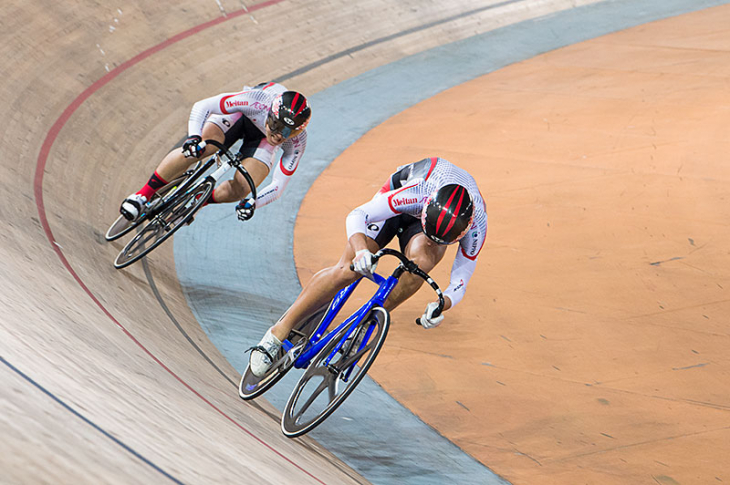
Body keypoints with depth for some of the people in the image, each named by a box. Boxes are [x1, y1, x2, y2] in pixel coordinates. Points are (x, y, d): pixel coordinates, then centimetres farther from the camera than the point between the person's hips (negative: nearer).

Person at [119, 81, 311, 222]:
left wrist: (252, 203, -45)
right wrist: (194, 137, -55)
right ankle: (143, 195, -15)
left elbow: (279, 184, -27)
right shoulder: (259, 101, -43)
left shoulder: (297, 142, -35)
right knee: (192, 150, -30)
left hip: (261, 139, 2)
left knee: (239, 190, -21)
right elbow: (202, 106, -38)